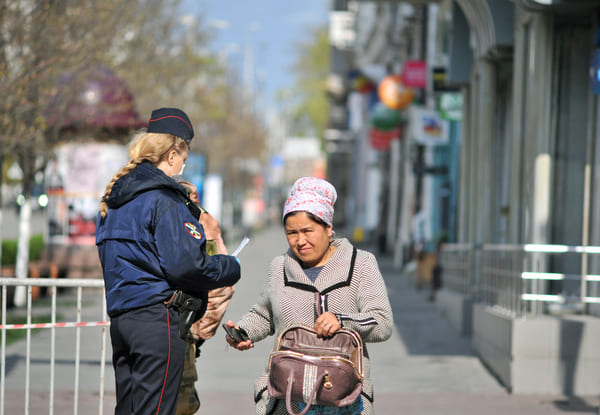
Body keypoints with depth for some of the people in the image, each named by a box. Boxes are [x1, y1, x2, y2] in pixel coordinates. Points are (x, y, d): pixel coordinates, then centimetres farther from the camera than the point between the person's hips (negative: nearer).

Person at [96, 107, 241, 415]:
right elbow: (184, 265, -18)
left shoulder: (113, 200, 17)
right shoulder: (164, 200, -10)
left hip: (120, 317, 9)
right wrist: (232, 267, -1)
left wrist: (199, 236, 22)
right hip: (157, 319, -8)